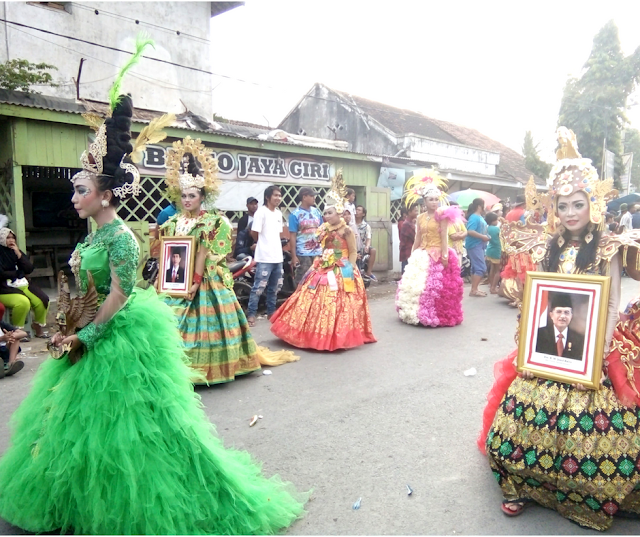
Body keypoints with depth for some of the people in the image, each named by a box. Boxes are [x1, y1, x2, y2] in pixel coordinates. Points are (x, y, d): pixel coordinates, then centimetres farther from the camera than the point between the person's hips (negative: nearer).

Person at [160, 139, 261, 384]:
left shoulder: (210, 223, -5)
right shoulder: (172, 222, 10)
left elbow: (203, 254, -12)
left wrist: (195, 281, -18)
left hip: (203, 281, -5)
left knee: (202, 322, 0)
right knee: (173, 323, 5)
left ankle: (202, 364, 13)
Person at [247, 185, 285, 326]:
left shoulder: (278, 213, 13)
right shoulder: (261, 212, -11)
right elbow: (254, 233, -10)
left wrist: (275, 246, 9)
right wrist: (263, 244, 5)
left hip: (277, 256, 8)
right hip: (265, 257, -8)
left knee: (274, 287, 14)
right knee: (259, 287, -7)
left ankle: (271, 312, 25)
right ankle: (251, 314, 0)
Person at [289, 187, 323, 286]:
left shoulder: (316, 212, 9)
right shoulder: (295, 214, -7)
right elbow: (292, 236, -8)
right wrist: (294, 256, -12)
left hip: (318, 253, 5)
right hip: (303, 254, -5)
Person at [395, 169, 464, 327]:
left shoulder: (442, 216, -3)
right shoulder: (420, 218, 11)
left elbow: (444, 236, -9)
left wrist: (445, 255, -16)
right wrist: (413, 256, 13)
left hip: (437, 255, -5)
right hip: (422, 256, 5)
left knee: (436, 286, -6)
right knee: (416, 284, 7)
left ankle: (437, 315, 6)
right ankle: (418, 313, 21)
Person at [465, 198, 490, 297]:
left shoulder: (479, 217, 14)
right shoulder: (474, 217, -16)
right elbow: (470, 231, -27)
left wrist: (486, 236, 7)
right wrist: (483, 237, -20)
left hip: (478, 245, 10)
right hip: (474, 245, -10)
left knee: (476, 268, 13)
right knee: (481, 268, -11)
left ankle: (474, 289, 19)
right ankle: (473, 290, -7)